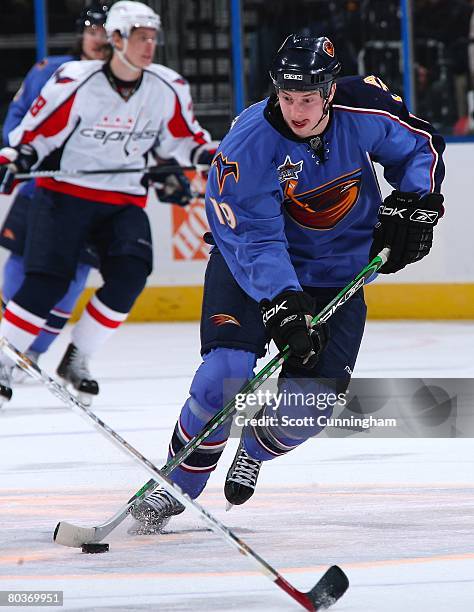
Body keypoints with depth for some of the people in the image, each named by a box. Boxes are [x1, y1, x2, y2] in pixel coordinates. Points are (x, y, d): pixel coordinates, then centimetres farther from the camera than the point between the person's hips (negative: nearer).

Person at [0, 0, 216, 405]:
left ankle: (76, 360, -4)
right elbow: (35, 131, -7)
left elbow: (181, 139, 12)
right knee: (48, 281, -17)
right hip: (65, 192, -4)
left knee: (130, 273, -19)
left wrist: (212, 155, -5)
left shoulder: (168, 89, -2)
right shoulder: (75, 82, -14)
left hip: (125, 201, 4)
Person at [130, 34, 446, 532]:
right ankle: (176, 487, -4)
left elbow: (420, 145, 1)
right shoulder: (249, 144, -28)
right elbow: (254, 240, -28)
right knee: (228, 371, -22)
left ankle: (254, 451, 26)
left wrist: (411, 204, -12)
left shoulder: (364, 108, -19)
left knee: (312, 396, -8)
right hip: (252, 266, -3)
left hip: (337, 274, 3)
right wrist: (283, 307, -38)